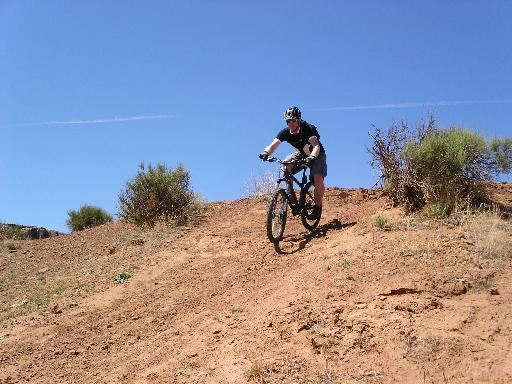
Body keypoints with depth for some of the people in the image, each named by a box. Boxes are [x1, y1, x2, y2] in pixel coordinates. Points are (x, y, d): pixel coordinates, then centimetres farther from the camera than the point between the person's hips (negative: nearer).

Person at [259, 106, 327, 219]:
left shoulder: (308, 128, -31)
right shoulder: (285, 132, -20)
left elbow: (316, 146, -44)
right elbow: (273, 144, -31)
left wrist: (311, 157, -64)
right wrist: (266, 152, -53)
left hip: (317, 155, -4)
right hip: (301, 154, 4)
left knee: (318, 179, -26)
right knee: (285, 166, -24)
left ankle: (317, 206, -5)